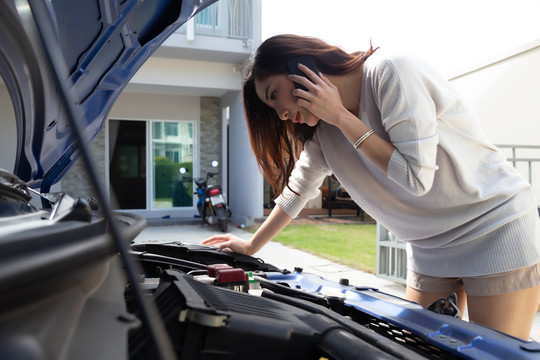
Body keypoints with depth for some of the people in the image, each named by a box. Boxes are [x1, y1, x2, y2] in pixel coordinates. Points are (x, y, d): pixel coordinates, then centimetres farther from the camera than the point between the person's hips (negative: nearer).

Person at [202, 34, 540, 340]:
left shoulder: (391, 71, -21)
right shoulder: (322, 129, 0)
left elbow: (417, 177, -24)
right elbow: (297, 190, 13)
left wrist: (340, 115, -22)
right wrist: (251, 246, 19)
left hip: (496, 229, -6)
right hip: (430, 248, 6)